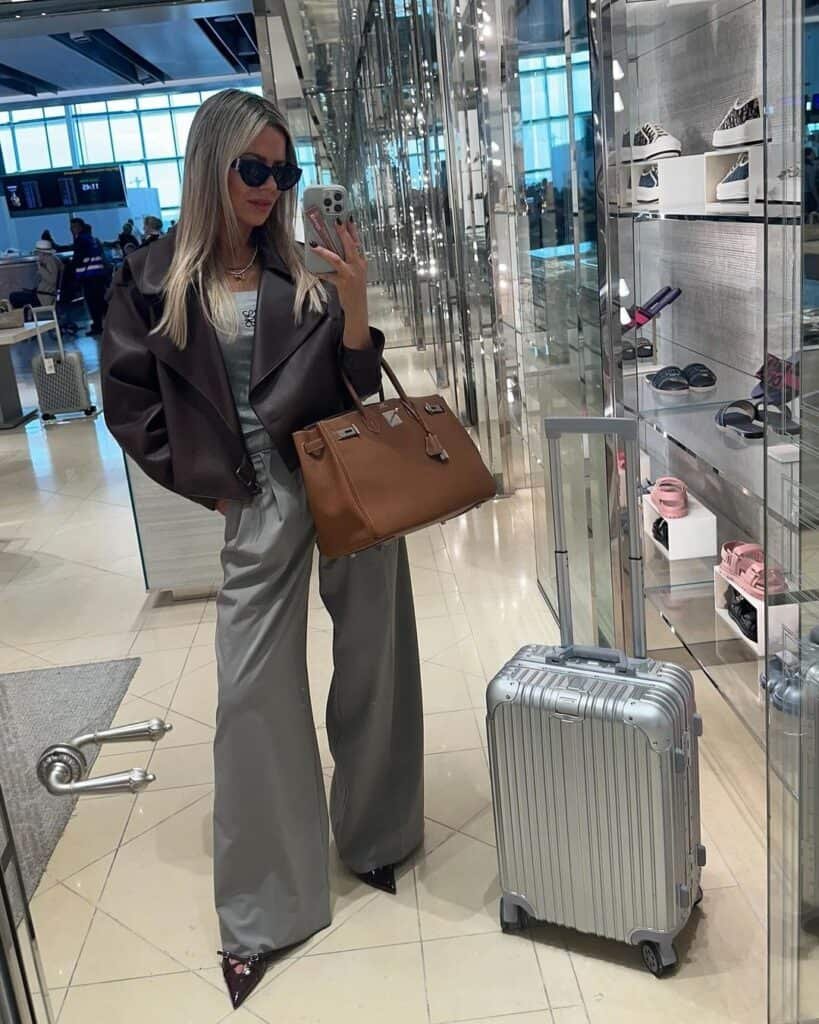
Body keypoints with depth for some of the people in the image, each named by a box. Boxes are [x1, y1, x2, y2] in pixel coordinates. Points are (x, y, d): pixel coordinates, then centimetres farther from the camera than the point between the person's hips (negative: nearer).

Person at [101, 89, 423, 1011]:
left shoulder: (302, 267, 3)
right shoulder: (155, 279, 0)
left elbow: (357, 385, 2)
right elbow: (130, 403, 3)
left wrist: (353, 304, -14)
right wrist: (208, 484, -1)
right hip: (263, 503, -1)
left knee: (373, 659, 10)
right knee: (254, 690, 2)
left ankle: (374, 837, 34)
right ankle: (261, 912, 18)